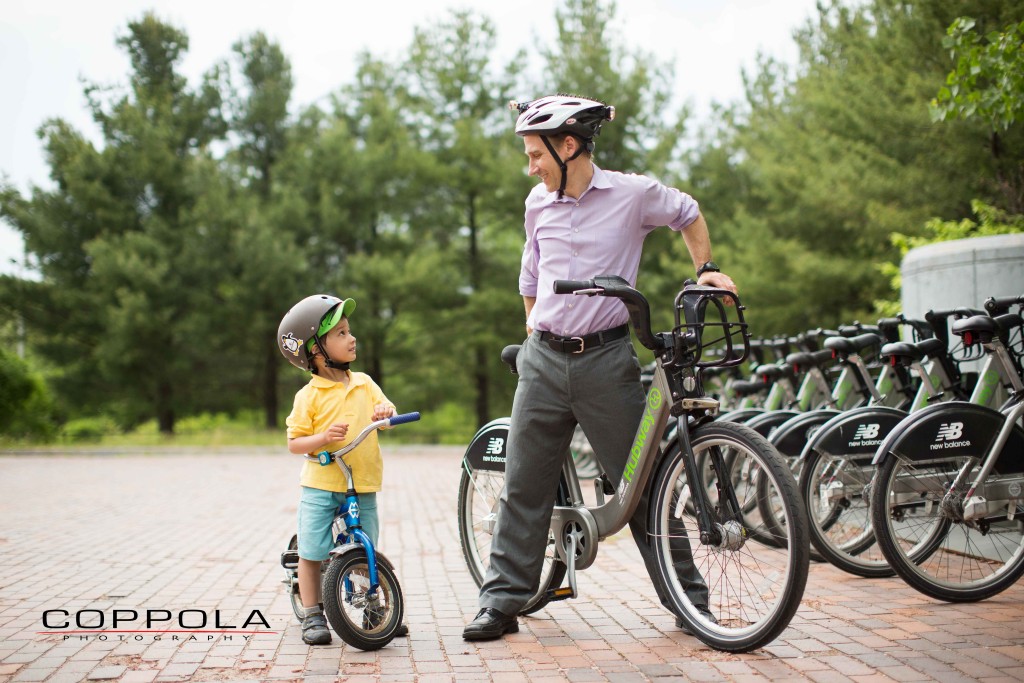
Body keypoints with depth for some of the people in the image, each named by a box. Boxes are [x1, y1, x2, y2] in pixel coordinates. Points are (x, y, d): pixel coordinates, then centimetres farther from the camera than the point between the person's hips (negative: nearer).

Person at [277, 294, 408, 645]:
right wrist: (323, 438, -24)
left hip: (363, 487, 4)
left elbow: (384, 408, 9)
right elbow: (294, 443, -6)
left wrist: (386, 411, -14)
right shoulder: (309, 396, -7)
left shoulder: (363, 383, 7)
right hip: (320, 487, -3)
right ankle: (313, 615, 13)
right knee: (311, 552, 0)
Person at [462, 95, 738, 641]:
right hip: (544, 361, 4)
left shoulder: (633, 194, -4)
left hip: (606, 360, -3)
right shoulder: (538, 204, 8)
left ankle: (690, 601, 13)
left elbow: (688, 214, 15)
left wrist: (706, 269, 4)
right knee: (523, 486, 3)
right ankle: (502, 602, 12)